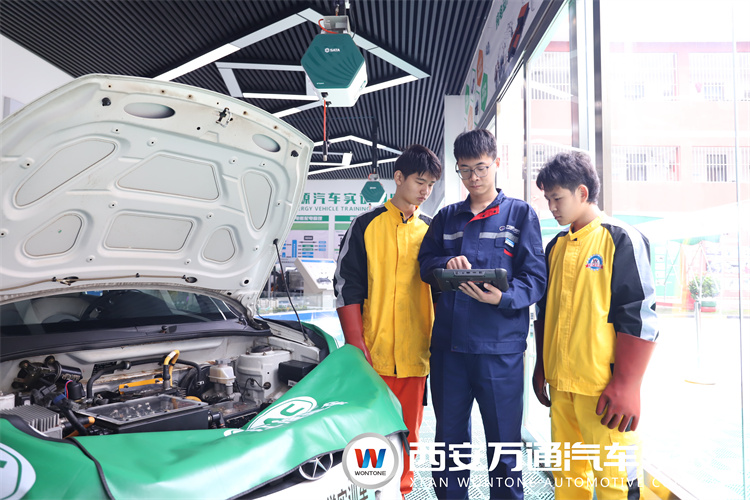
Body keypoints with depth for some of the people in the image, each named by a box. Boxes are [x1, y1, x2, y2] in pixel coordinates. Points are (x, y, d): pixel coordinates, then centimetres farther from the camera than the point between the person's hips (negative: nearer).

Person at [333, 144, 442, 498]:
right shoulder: (366, 225, 1)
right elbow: (346, 287, -3)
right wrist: (357, 347, -9)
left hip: (416, 354, 3)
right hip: (373, 354, -3)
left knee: (407, 434, 13)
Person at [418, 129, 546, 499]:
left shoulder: (521, 213, 5)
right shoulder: (446, 217, 16)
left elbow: (535, 278, -2)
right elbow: (425, 263, 11)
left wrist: (503, 298, -21)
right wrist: (446, 264, -11)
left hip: (500, 347, -3)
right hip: (447, 345, 4)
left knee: (504, 445, 8)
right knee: (449, 439, 16)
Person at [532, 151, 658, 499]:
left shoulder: (622, 240, -7)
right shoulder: (556, 246, 12)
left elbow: (640, 314, -11)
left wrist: (626, 384, -14)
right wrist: (542, 366, 18)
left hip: (603, 386, -6)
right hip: (560, 383, 6)